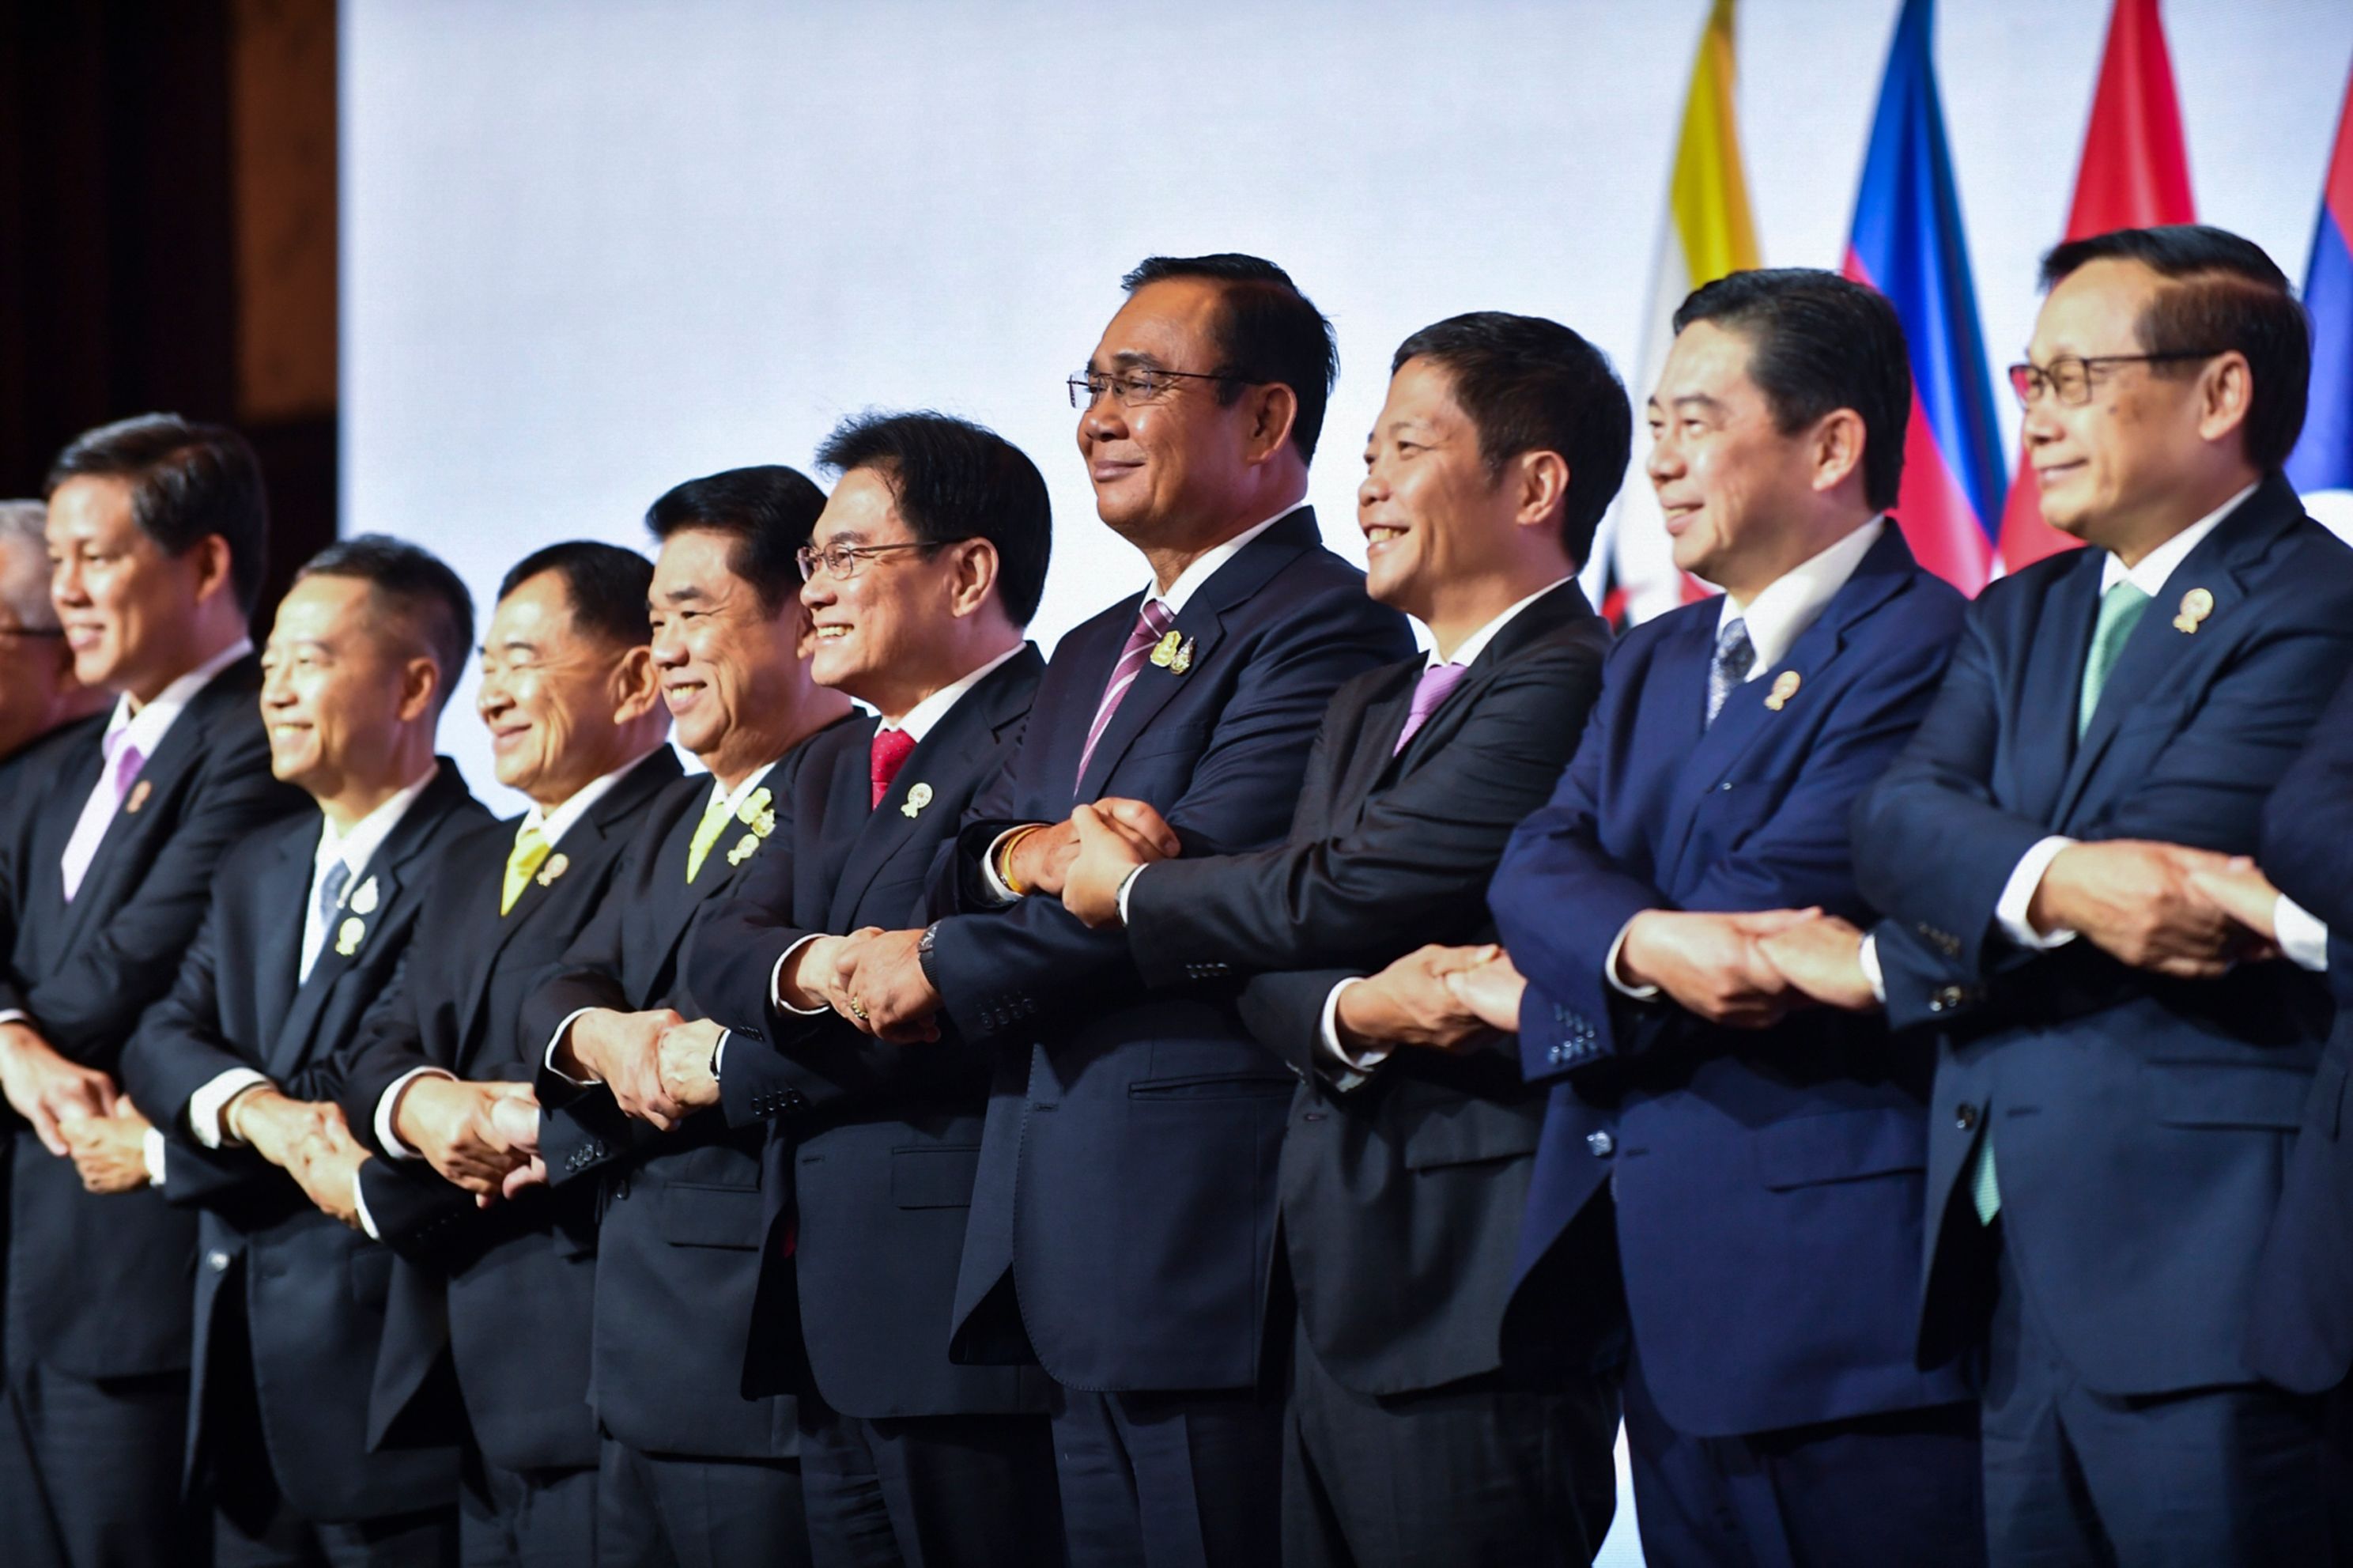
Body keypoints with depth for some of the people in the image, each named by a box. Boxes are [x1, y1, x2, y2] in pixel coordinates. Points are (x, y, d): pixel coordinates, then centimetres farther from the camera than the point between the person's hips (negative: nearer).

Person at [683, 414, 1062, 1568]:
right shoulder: (829, 771, 22)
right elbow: (719, 951, 7)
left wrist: (729, 1072, -5)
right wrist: (805, 970, -17)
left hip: (960, 1301, -9)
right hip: (825, 1311, 9)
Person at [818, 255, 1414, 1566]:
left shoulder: (1328, 626, -9)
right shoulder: (1095, 656, 23)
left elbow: (1198, 875, -18)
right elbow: (967, 851, 15)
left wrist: (944, 968, -7)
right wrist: (1017, 855, -11)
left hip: (1208, 1248, -9)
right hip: (1070, 1267, 9)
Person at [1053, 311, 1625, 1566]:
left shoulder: (1569, 684, -11)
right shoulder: (1367, 710, 21)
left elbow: (1341, 894, -15)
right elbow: (1265, 974, 13)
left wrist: (1129, 893, 3)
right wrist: (1358, 1012, -11)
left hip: (1474, 1320, -9)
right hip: (1339, 1300, 9)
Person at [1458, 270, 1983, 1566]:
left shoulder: (1922, 650, -9)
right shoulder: (1654, 663, 20)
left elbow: (1782, 913, -16)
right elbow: (1540, 864, 5)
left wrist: (1552, 996, -3)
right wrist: (1640, 948, -18)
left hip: (1837, 1295, -8)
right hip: (1670, 1301, 8)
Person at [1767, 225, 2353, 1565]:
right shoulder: (2023, 618, 19)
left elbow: (2161, 867, -16)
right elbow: (1900, 821, 2)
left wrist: (1885, 968, -6)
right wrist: (2048, 885, -20)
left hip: (2202, 1273, -7)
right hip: (2013, 1275, 7)